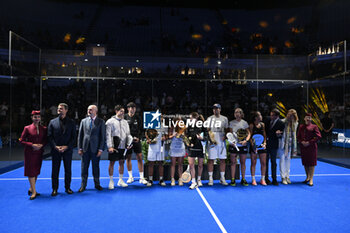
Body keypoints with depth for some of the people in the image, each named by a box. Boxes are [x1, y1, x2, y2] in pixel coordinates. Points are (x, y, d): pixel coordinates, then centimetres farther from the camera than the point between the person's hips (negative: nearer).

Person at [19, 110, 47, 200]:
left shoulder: (44, 129, 3)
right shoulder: (27, 128, -5)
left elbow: (46, 140, 10)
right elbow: (22, 140, -4)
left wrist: (41, 145, -11)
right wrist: (32, 145, -17)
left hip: (39, 152, 4)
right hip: (30, 152, -4)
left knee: (36, 171, 11)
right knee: (31, 171, -4)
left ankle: (31, 189, 26)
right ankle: (34, 192, 0)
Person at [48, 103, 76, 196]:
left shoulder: (71, 122, 3)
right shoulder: (52, 122, 5)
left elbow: (74, 137, 0)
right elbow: (50, 136, 2)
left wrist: (67, 146, -11)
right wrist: (55, 146, -11)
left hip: (67, 150, 0)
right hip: (55, 150, 0)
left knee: (68, 169, 7)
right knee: (55, 170, 6)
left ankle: (67, 187, 20)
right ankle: (54, 189, 17)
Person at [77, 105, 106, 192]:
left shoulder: (101, 122, 0)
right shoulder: (83, 121, 8)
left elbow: (103, 137, -2)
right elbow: (80, 135, 9)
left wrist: (100, 149, -8)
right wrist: (80, 148, 2)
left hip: (95, 149, -2)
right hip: (85, 148, 2)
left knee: (96, 167, 8)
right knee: (84, 168, 7)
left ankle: (97, 184, 22)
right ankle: (83, 185, 18)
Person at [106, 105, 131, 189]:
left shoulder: (125, 122, 13)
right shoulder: (110, 121, -2)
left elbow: (128, 134, 15)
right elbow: (108, 135, -7)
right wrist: (110, 146, -15)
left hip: (123, 146, 5)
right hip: (114, 147, -5)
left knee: (122, 162, 10)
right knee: (112, 163, 2)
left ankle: (120, 180, 22)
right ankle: (111, 181, 13)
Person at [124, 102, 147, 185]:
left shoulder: (138, 118, 8)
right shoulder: (124, 118, 0)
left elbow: (141, 130, 10)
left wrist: (138, 138, -5)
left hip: (137, 141, 1)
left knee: (140, 158, -1)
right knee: (128, 158, 7)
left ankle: (141, 178, 6)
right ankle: (130, 177, 21)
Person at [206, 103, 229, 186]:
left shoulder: (224, 119, 11)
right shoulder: (209, 118, 6)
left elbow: (227, 130, 16)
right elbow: (207, 130, 4)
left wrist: (225, 136, -4)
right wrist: (210, 139, -9)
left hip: (221, 142, 2)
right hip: (212, 142, -2)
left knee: (222, 160, 5)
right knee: (211, 160, -1)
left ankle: (222, 178, 15)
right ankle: (210, 178, 7)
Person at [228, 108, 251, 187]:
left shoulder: (244, 123, 5)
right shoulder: (231, 123, 6)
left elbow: (248, 133, 3)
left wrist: (246, 140, -14)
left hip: (243, 145, 0)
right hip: (233, 145, 0)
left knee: (243, 162, 5)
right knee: (233, 162, 1)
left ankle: (243, 179, 16)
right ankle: (232, 179, 8)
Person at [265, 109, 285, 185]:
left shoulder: (281, 123, -11)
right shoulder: (268, 119, 0)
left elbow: (281, 136, -7)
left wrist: (278, 134, -28)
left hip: (273, 145, -3)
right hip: (265, 143, 3)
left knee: (273, 162, 6)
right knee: (265, 161, 8)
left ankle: (274, 179, 16)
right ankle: (266, 178, 17)